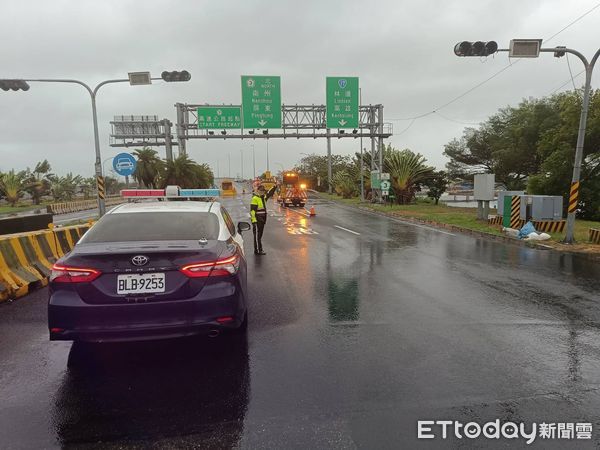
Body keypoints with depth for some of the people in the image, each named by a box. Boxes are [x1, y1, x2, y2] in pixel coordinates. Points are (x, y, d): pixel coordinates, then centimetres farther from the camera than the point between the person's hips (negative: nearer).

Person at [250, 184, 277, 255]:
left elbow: (269, 193, 24)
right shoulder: (255, 198, -13)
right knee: (257, 235, -5)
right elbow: (252, 210, -17)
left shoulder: (263, 197, 13)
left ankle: (259, 249, 21)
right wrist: (254, 220, -21)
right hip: (257, 220, -9)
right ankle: (258, 250, -4)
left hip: (262, 219, 9)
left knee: (260, 235, 14)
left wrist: (275, 187, 10)